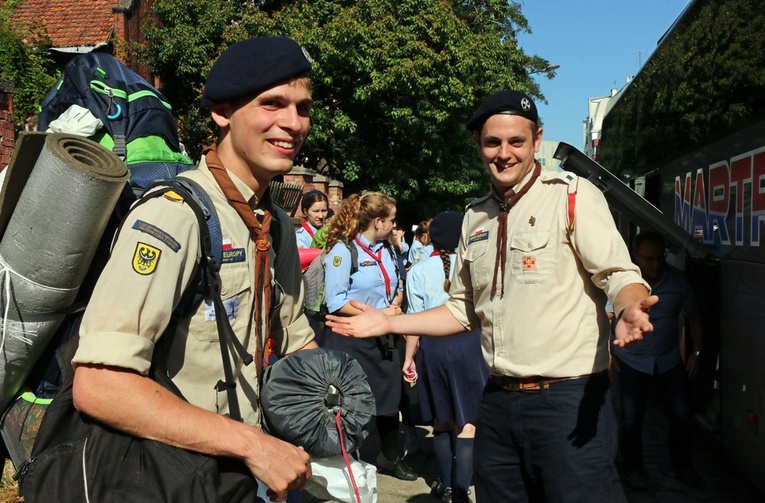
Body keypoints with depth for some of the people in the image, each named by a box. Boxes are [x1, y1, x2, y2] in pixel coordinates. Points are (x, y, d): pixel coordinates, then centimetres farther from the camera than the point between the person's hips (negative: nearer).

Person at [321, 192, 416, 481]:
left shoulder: (386, 250, 12)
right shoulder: (342, 250, -12)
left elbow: (397, 287, 21)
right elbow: (336, 302, -18)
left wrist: (395, 306, -2)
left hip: (383, 337, 7)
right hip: (351, 339, -7)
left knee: (390, 398, 14)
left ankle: (389, 457, 34)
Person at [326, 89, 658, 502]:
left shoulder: (573, 195, -5)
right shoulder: (476, 218, 13)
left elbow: (619, 274, -11)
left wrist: (629, 309, -34)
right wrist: (389, 323, 12)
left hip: (569, 399, -5)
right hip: (499, 401, 6)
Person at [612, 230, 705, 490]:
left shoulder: (678, 279, -7)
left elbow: (693, 315, 5)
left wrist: (697, 352, 3)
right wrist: (608, 352, -11)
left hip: (670, 360, 3)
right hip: (632, 361, -2)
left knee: (681, 415, 8)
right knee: (631, 418, 2)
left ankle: (683, 466, 30)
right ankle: (632, 469, 23)